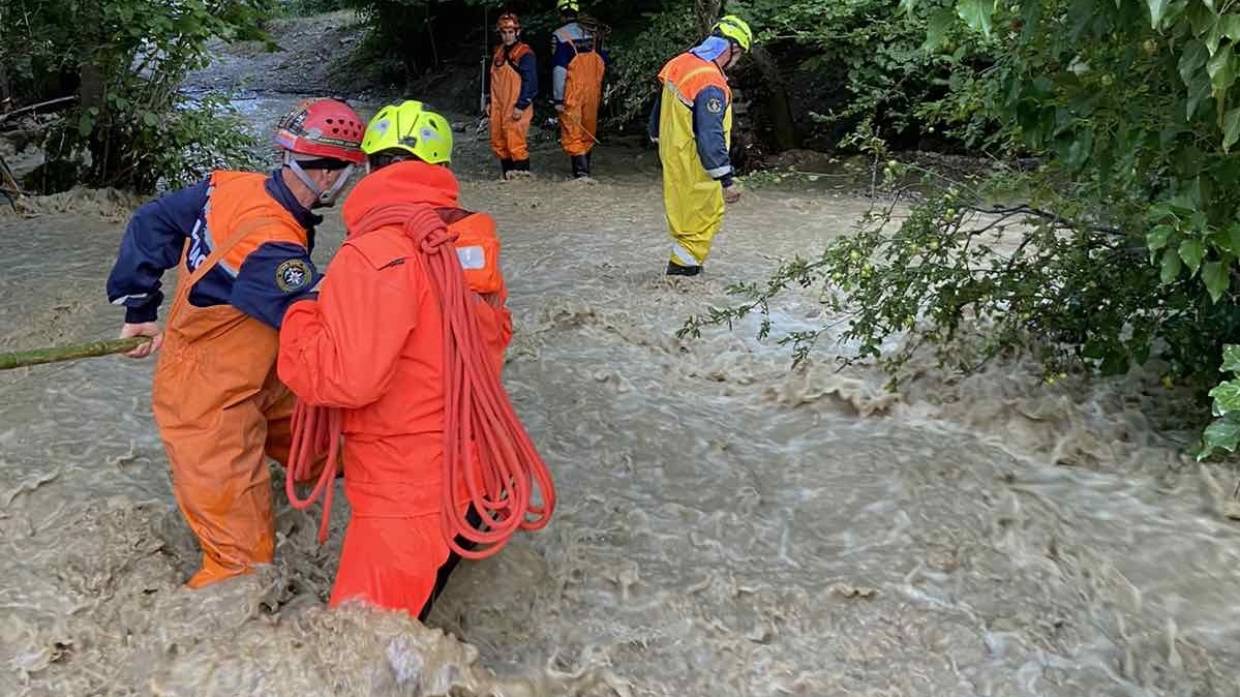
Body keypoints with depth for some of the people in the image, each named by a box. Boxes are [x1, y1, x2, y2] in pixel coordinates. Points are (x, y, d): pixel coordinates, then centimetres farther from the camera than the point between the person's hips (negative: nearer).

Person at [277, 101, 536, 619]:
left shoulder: (374, 255, -20)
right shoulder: (467, 237, 4)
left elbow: (348, 376, -25)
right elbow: (495, 333, 16)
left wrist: (301, 318, -7)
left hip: (409, 494, -8)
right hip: (473, 466, 8)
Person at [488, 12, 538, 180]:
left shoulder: (525, 53, -9)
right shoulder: (498, 52, 16)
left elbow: (530, 82, -14)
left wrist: (521, 106, -17)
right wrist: (490, 101, 19)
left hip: (516, 108, -8)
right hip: (498, 106, 8)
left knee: (515, 141, -13)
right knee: (498, 142, 10)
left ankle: (523, 174, -5)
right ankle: (507, 174, 20)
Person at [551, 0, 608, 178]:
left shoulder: (559, 36, -9)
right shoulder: (594, 33, 6)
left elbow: (559, 69, -12)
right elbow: (603, 62, 11)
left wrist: (558, 99, -10)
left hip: (571, 94, -5)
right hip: (593, 92, 5)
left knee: (572, 135, -4)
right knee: (588, 133, 16)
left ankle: (582, 172, -18)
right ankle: (583, 168, 27)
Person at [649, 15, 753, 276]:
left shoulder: (680, 64, 1)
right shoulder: (711, 84, -26)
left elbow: (659, 110, 15)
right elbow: (711, 137, -27)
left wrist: (658, 137, 30)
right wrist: (726, 180, -22)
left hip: (672, 155, 9)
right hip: (695, 165, -9)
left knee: (682, 211, 20)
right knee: (706, 215, 6)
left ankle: (685, 261, 31)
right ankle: (684, 265, 12)